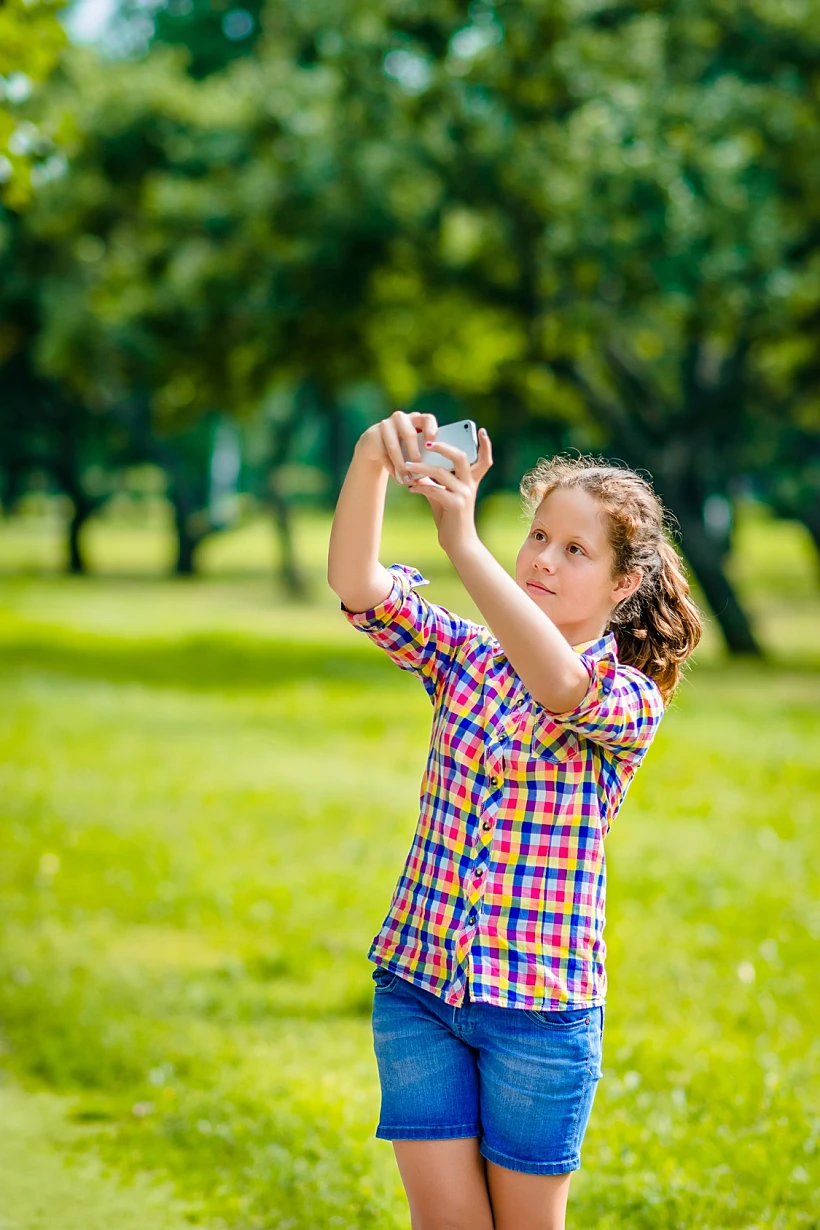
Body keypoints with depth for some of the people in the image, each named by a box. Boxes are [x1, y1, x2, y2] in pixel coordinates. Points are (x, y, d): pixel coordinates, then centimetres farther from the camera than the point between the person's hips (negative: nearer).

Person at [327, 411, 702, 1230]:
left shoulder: (632, 701, -7)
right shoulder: (467, 657, 5)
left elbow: (560, 686, -30)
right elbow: (356, 584, -9)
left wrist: (463, 543, -38)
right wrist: (370, 460, -27)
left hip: (541, 1005, -3)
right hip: (417, 985, 3)